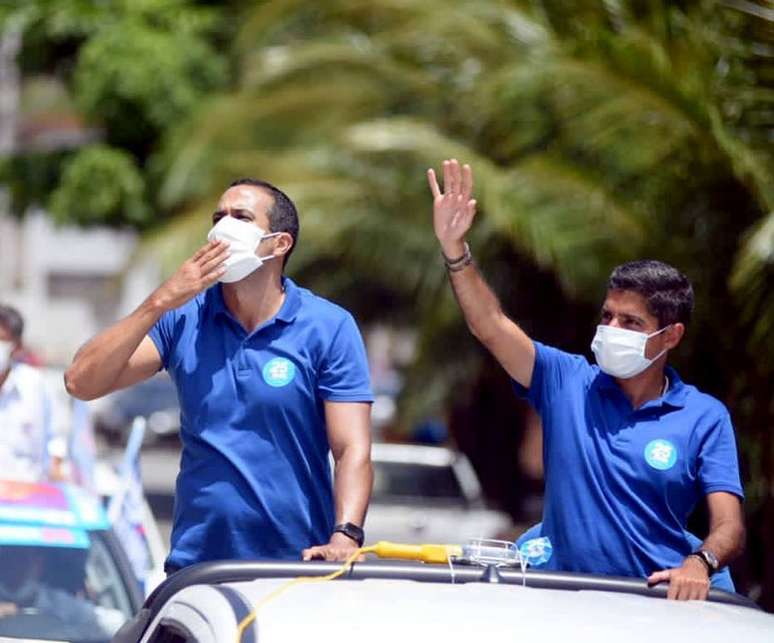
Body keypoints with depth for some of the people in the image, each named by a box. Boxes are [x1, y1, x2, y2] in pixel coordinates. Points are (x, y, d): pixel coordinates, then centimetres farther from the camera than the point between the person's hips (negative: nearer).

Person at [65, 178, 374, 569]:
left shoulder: (330, 328, -1)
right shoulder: (183, 320, 6)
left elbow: (353, 449, -8)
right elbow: (81, 383, -3)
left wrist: (345, 537, -25)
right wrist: (160, 303, -9)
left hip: (300, 563, -2)